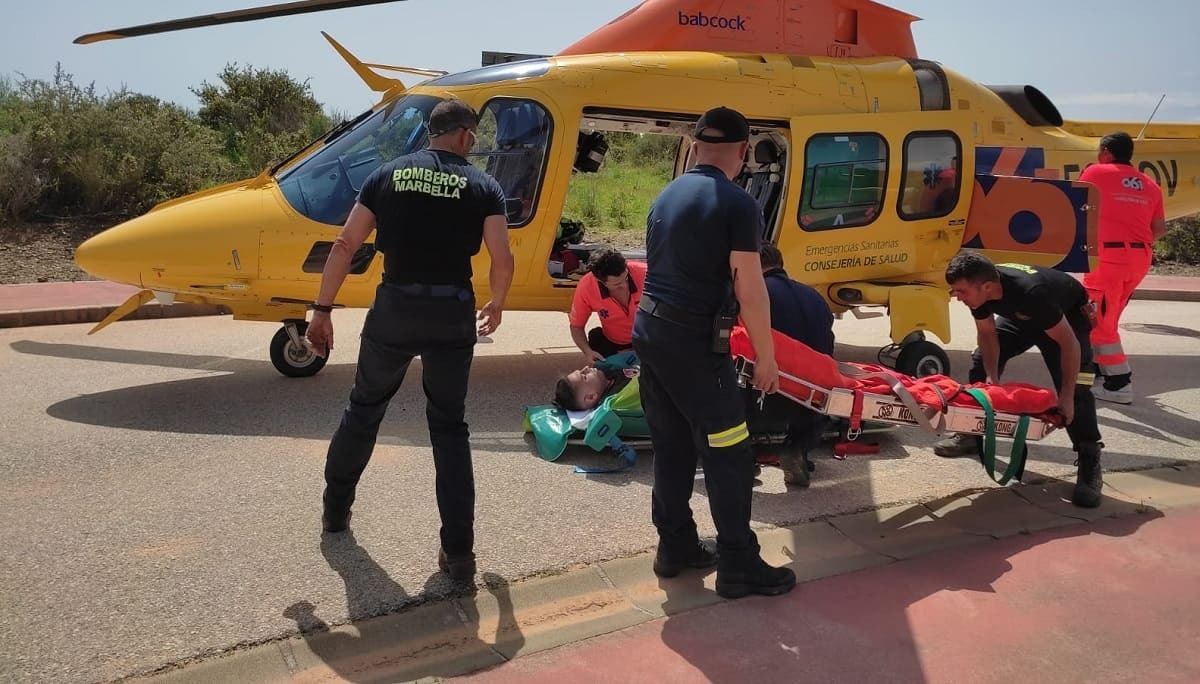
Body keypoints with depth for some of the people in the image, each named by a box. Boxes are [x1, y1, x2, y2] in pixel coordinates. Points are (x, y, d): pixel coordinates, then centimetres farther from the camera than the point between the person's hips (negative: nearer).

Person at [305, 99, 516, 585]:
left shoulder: (387, 175, 5)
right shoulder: (483, 186, 1)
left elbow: (344, 245, 1)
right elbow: (502, 260, -4)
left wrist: (322, 310, 6)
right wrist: (496, 306, 15)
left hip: (394, 310, 1)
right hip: (452, 315, -1)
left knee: (364, 408, 22)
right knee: (449, 427, 10)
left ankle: (335, 509, 39)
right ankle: (458, 550, 7)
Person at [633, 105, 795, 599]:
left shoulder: (666, 196, 13)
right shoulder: (737, 203, -12)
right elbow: (748, 288, -15)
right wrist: (766, 357, -6)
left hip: (649, 329, 8)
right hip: (694, 340, -8)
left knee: (671, 447, 16)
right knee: (728, 456, 1)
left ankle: (675, 547, 25)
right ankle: (739, 566, 8)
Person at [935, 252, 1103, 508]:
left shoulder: (1031, 292, -45)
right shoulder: (978, 289, -26)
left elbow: (1069, 343, -37)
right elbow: (987, 333, -10)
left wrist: (1066, 396, -36)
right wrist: (992, 378, -20)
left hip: (1070, 315, -6)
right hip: (1020, 316, 6)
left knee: (1075, 388, -22)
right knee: (981, 361, -2)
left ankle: (1089, 462, -15)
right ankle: (972, 434, 11)